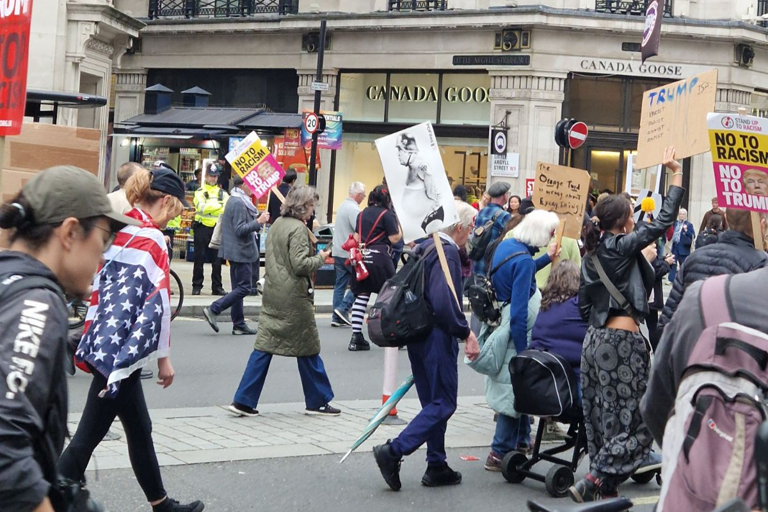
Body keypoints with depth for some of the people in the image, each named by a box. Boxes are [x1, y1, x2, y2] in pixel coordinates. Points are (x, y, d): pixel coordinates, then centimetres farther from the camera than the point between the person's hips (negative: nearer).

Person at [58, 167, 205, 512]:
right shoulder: (151, 240, -15)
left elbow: (97, 289, 13)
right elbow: (156, 303, -16)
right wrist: (164, 358, -9)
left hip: (106, 346, 9)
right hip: (123, 352, -9)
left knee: (139, 429, 19)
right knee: (90, 433, -2)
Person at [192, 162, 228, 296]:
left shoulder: (222, 193, 12)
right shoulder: (200, 192, 3)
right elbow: (202, 207, -15)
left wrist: (209, 207, -18)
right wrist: (219, 204, -18)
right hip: (202, 227, -2)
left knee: (217, 259, 4)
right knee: (199, 258, 2)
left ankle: (217, 287, 10)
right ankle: (197, 286, 8)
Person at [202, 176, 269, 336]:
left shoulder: (236, 201, 16)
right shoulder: (238, 203, -17)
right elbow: (240, 230, -22)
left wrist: (257, 222, 16)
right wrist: (258, 222, -21)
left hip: (237, 252, 11)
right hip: (241, 252, -11)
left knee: (239, 288, 11)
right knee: (244, 288, -7)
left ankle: (239, 325, 15)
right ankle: (213, 310, -8)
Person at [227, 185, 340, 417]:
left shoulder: (277, 224, 11)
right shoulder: (298, 228, -15)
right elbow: (300, 264, -20)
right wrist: (320, 259, -5)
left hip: (272, 295, 8)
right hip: (294, 298, -8)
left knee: (264, 346, 6)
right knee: (307, 348, 6)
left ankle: (243, 401, 1)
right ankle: (318, 401, 17)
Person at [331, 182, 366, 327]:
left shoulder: (342, 206, 14)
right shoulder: (354, 209, -16)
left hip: (338, 252, 9)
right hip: (350, 254, -9)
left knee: (340, 285, 9)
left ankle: (337, 317, 8)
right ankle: (343, 309, -7)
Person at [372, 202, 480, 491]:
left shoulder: (426, 247, 12)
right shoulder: (447, 252, -16)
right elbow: (443, 302, -27)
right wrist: (466, 332, -18)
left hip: (417, 334, 10)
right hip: (438, 336, -10)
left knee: (433, 402, 16)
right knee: (444, 403, -3)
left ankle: (436, 466, 22)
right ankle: (393, 452, -10)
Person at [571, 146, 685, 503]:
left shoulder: (592, 254, 12)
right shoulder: (624, 247, -9)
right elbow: (664, 220, -9)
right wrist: (676, 175, -2)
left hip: (595, 338, 8)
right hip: (622, 341, -8)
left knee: (601, 418, 10)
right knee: (629, 420, -3)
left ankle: (603, 488, 16)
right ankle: (590, 484, -6)